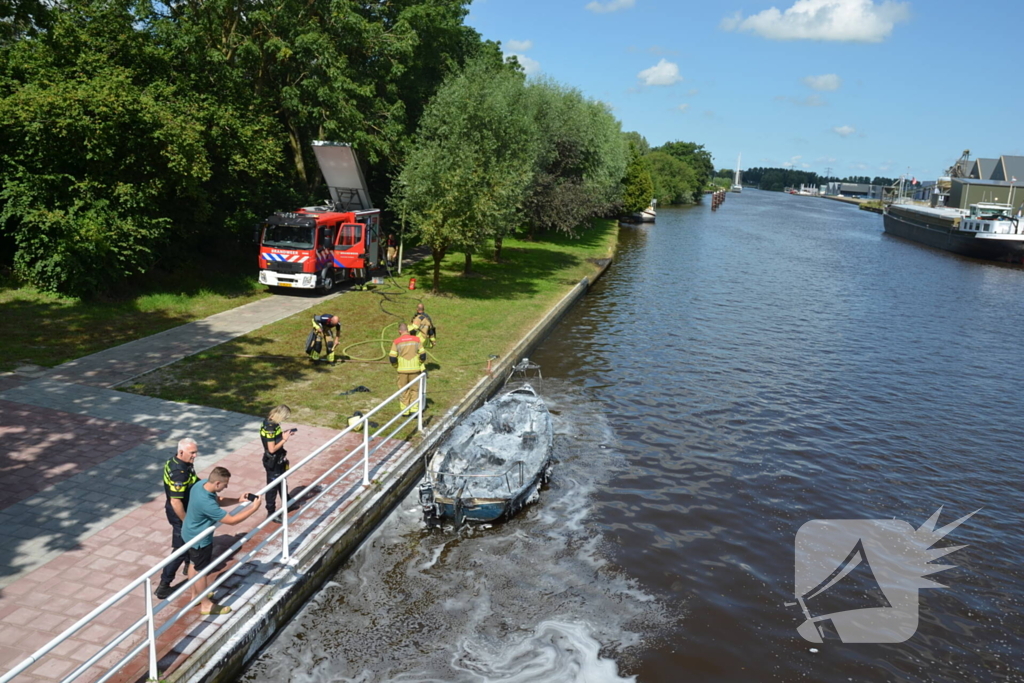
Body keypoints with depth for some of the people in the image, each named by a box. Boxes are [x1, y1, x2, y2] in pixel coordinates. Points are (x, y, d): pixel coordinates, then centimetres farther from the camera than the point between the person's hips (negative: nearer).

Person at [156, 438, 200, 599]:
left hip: (185, 510, 10)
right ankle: (164, 586, 11)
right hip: (179, 514, -10)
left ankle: (189, 565, 51)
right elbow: (176, 502, -31)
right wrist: (186, 522, -21)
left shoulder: (175, 460, -5)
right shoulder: (179, 473, -34)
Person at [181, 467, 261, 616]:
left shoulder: (202, 483, -14)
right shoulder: (206, 503, -40)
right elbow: (231, 520, -32)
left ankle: (196, 595, 47)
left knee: (195, 565, 26)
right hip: (199, 539, -9)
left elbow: (218, 500, 5)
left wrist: (237, 500, -9)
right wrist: (254, 508, -26)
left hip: (191, 533, 9)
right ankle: (206, 605, 30)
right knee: (202, 570, 11)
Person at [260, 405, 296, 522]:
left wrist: (285, 434, -1)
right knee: (272, 487, 7)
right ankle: (271, 513, 22)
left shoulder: (272, 423, -2)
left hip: (279, 460, 9)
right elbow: (272, 449, -28)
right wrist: (284, 439, -22)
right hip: (272, 462, -9)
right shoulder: (270, 428, -30)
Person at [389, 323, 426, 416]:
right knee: (414, 389, 12)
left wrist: (396, 366, 11)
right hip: (415, 369, 0)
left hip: (402, 370, 0)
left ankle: (405, 410, 17)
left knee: (404, 390, 12)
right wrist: (420, 365, 14)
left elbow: (392, 358, -8)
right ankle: (414, 409, 6)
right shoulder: (416, 340, -2)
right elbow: (422, 355, -2)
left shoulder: (396, 342, -5)